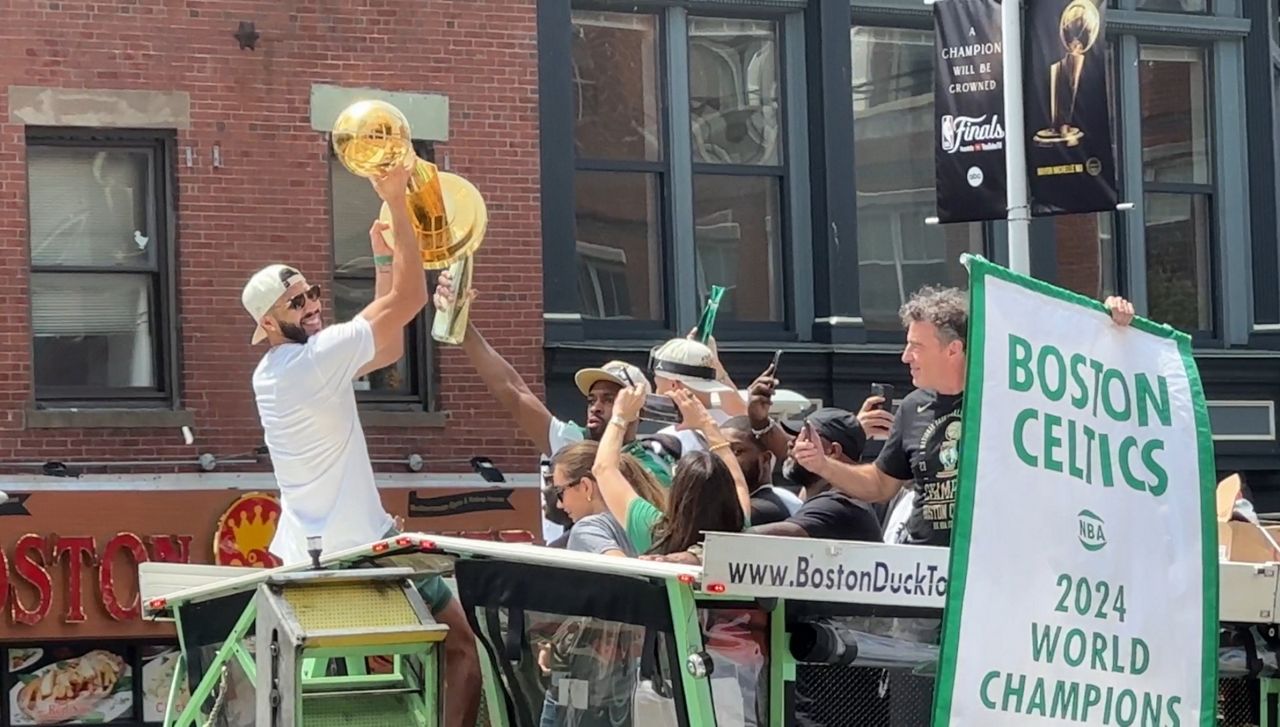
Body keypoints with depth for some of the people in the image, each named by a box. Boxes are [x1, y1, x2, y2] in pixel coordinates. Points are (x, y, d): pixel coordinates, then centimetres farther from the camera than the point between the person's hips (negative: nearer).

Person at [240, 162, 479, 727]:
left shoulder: (274, 372, 14)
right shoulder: (315, 358, -14)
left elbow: (387, 348, 20)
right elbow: (408, 301, -16)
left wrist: (382, 258, 15)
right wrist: (397, 204, -15)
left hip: (303, 554, 9)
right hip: (359, 548, -9)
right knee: (461, 646, 0)